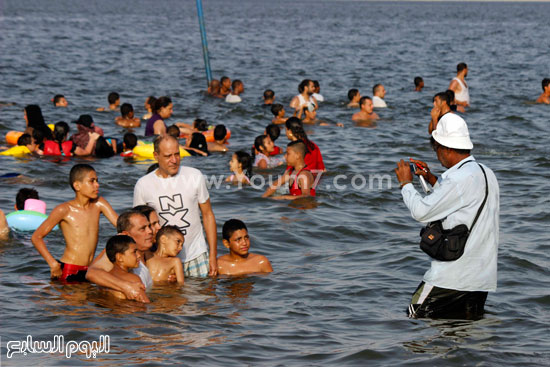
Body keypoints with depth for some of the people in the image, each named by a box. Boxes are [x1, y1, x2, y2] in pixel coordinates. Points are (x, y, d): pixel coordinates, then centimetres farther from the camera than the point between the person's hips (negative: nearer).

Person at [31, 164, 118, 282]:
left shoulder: (98, 204, 9)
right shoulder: (64, 210, -5)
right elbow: (36, 237, -4)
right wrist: (53, 264, -12)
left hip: (89, 271, 5)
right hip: (68, 271, -5)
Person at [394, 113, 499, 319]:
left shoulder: (460, 179, -19)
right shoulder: (486, 173, 11)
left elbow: (421, 212, -17)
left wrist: (406, 183, -1)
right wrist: (432, 179, 22)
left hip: (453, 277, -9)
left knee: (416, 318, 0)